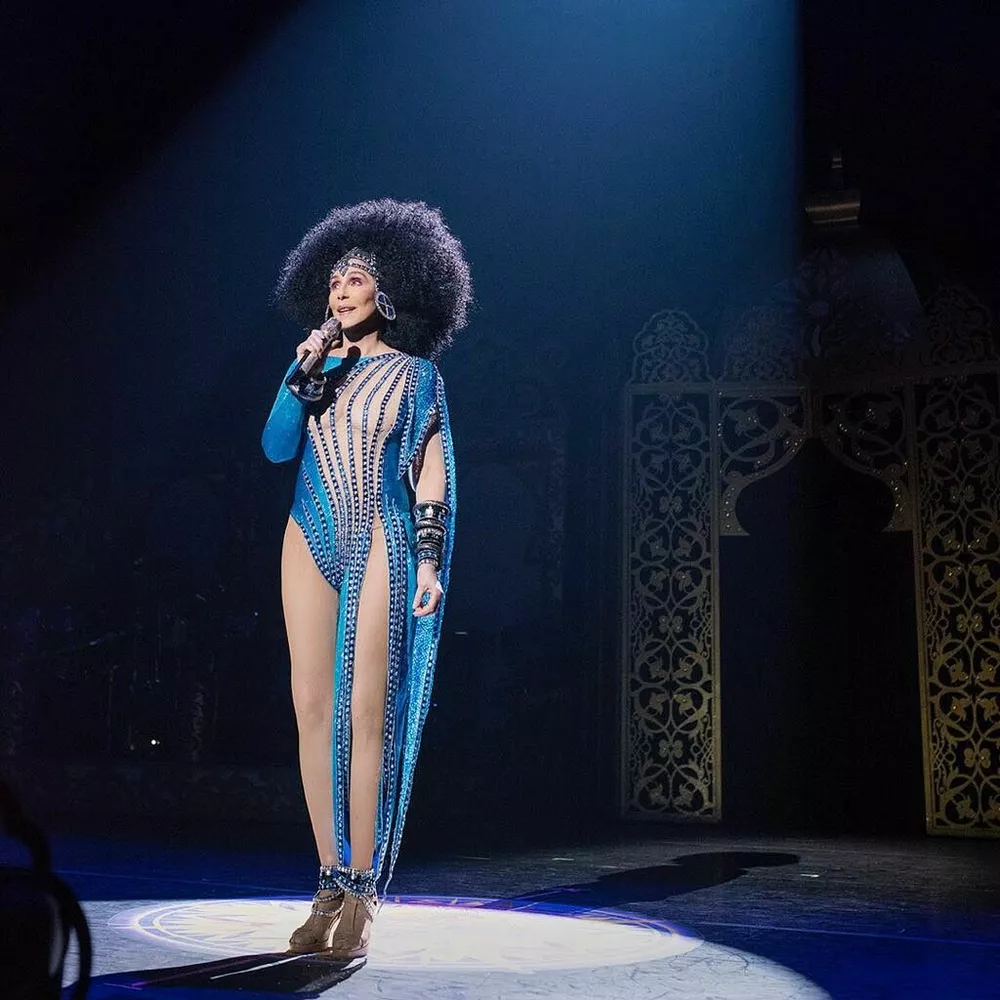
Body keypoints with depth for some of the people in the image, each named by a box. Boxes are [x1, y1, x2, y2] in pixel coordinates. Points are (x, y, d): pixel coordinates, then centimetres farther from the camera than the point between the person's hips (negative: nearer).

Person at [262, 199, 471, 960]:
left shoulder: (414, 373, 7)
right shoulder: (320, 366, 16)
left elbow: (433, 474, 2)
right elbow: (277, 447, 5)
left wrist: (430, 559, -7)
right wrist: (305, 369, -3)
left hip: (380, 544, -4)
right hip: (312, 540, 4)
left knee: (366, 709, -9)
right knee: (312, 707, -1)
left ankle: (362, 892, -3)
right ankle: (331, 886, 6)